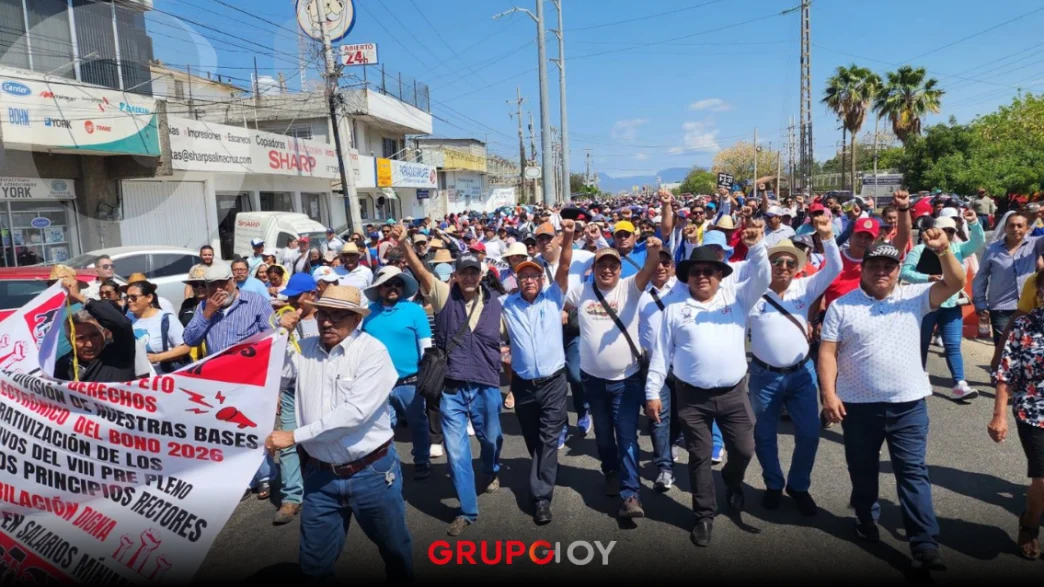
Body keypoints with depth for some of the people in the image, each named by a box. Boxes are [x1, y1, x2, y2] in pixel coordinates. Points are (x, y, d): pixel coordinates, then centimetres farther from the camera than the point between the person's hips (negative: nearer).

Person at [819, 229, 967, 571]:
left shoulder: (915, 297, 3)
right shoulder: (841, 306, -3)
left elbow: (955, 283, -8)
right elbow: (827, 353, -6)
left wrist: (944, 250, -24)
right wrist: (829, 394, -14)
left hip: (908, 403, 0)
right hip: (859, 404, 0)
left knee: (913, 473, 3)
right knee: (862, 469, 16)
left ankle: (925, 545, 6)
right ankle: (866, 518, 39)